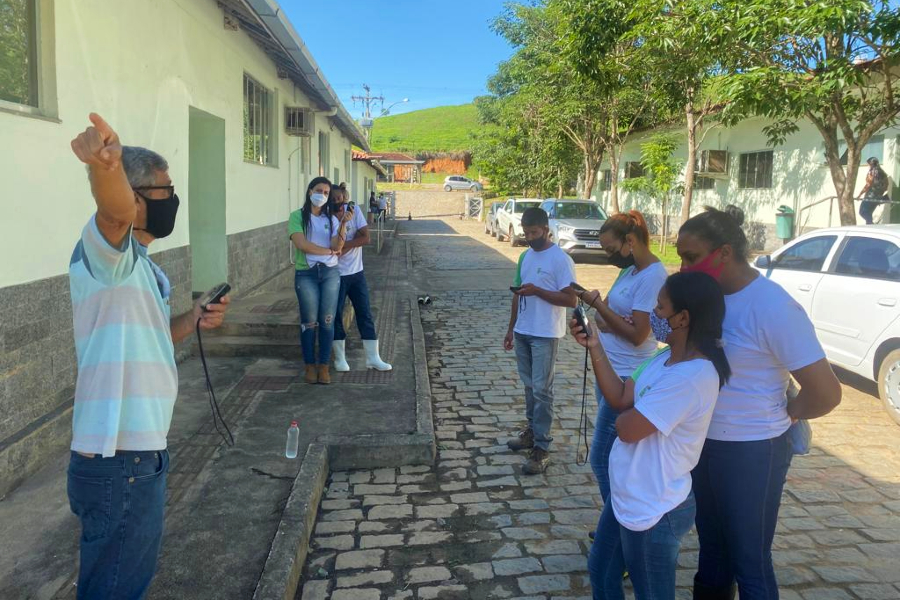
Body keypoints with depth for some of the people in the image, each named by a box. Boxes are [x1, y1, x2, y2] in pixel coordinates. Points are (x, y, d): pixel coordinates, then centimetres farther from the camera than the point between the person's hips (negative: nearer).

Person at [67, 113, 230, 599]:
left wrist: (193, 321, 5)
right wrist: (104, 165, -60)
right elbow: (114, 211, -40)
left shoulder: (139, 264, 13)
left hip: (138, 455, 10)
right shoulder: (104, 251, -16)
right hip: (117, 466, -9)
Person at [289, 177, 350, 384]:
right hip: (306, 274, -3)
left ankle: (324, 365, 11)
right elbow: (301, 244, -14)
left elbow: (337, 247, -5)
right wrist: (329, 251, -5)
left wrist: (344, 223, -17)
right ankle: (310, 366, 13)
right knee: (309, 322, 2)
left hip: (330, 273, 3)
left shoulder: (331, 219, 9)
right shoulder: (297, 216, -1)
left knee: (327, 320, 2)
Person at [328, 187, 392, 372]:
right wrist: (346, 227, -25)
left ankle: (373, 358, 13)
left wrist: (343, 245, -19)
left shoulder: (354, 210, -3)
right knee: (336, 315, 4)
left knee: (365, 314, 5)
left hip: (356, 273, 3)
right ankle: (339, 358, 19)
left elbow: (365, 238, -12)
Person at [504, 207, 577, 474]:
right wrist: (511, 329, 16)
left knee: (541, 390, -4)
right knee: (529, 386, 16)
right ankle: (532, 430, 30)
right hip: (523, 332, 7)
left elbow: (571, 299, -16)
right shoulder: (525, 256, 10)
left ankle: (542, 448, 1)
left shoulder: (561, 259, -13)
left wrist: (537, 290, -24)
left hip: (545, 335, -7)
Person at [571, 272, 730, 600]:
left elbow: (627, 429, -27)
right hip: (627, 496, 9)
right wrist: (595, 347, -6)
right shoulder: (666, 358, 1)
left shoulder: (692, 377, -31)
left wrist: (625, 415, -4)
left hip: (652, 511, -9)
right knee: (601, 570, 27)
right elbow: (619, 398, 1)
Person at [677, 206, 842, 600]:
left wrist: (781, 417, -5)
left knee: (749, 563, 10)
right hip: (705, 443, 7)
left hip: (751, 452, -7)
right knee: (712, 547, 25)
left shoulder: (773, 307, -23)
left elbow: (826, 393, -19)